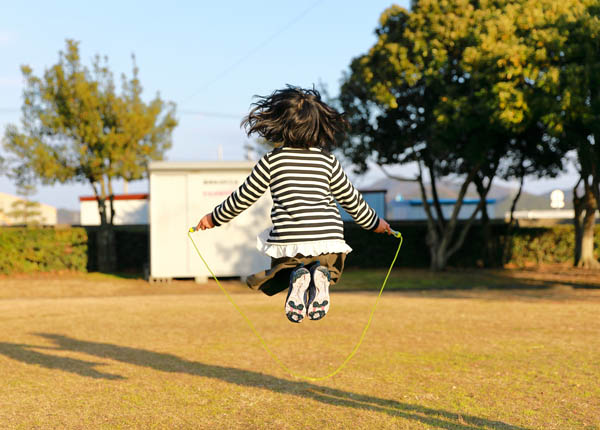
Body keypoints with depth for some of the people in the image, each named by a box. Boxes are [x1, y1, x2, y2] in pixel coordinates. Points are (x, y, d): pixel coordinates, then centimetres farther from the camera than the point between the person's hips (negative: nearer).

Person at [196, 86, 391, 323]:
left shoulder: (271, 161, 4)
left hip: (288, 240, -1)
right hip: (328, 237, 1)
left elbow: (243, 198, 11)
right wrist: (374, 222, 36)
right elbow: (352, 200, 18)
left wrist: (215, 217, 27)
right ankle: (321, 276, -11)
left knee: (281, 268, 24)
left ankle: (295, 277, -13)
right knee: (328, 266, 28)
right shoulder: (328, 161, 9)